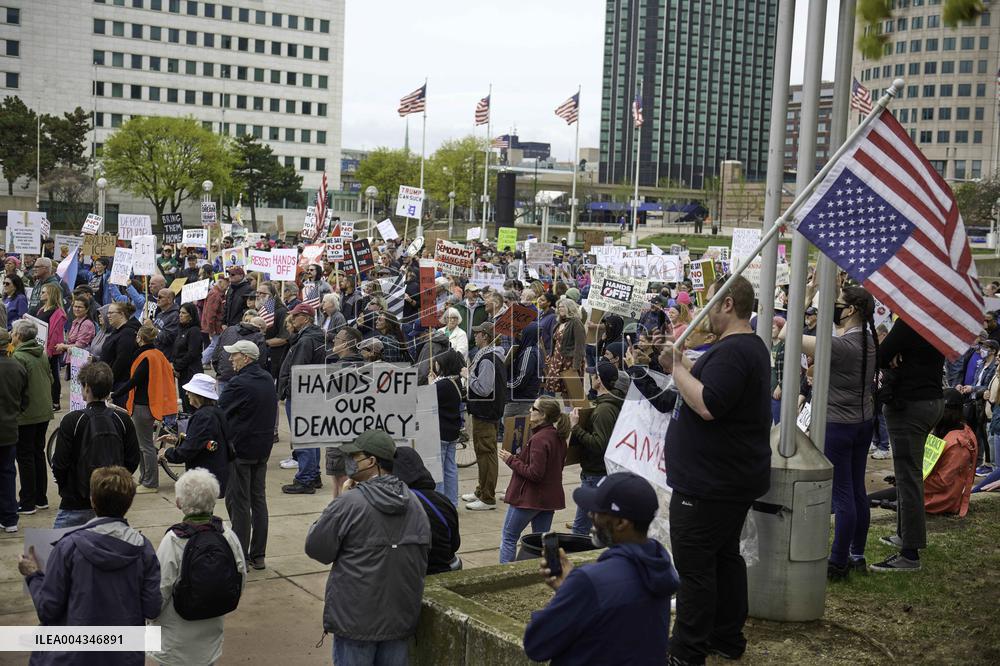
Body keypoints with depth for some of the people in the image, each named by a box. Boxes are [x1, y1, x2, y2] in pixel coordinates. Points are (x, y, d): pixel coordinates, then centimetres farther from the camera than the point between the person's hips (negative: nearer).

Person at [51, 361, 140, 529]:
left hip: (77, 503, -4)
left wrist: (63, 485, 10)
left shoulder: (72, 420, -13)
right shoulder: (123, 419, -3)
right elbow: (133, 460, 2)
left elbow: (59, 463, -9)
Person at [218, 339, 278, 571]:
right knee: (258, 499, 12)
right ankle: (258, 555, 17)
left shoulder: (239, 383, -19)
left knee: (238, 502, 0)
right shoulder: (268, 380, 7)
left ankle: (239, 556, 5)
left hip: (239, 449, -8)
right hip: (263, 448, 8)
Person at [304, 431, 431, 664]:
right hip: (401, 617, 5)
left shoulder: (349, 503, -17)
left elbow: (315, 548, -8)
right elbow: (424, 553, 14)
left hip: (357, 618, -5)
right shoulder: (414, 503, 4)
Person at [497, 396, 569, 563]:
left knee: (508, 537, 7)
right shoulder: (558, 437, 5)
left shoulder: (539, 439, -23)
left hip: (529, 498, -8)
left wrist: (511, 460, -15)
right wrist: (521, 455, 10)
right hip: (550, 498, 8)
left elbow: (534, 473, -25)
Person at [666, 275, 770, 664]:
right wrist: (680, 363, 6)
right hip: (733, 478, 11)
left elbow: (706, 406, -31)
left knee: (694, 566, -4)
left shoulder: (732, 351, -22)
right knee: (725, 557, 19)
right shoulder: (750, 346, 15)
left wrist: (676, 366, -21)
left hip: (709, 483, -11)